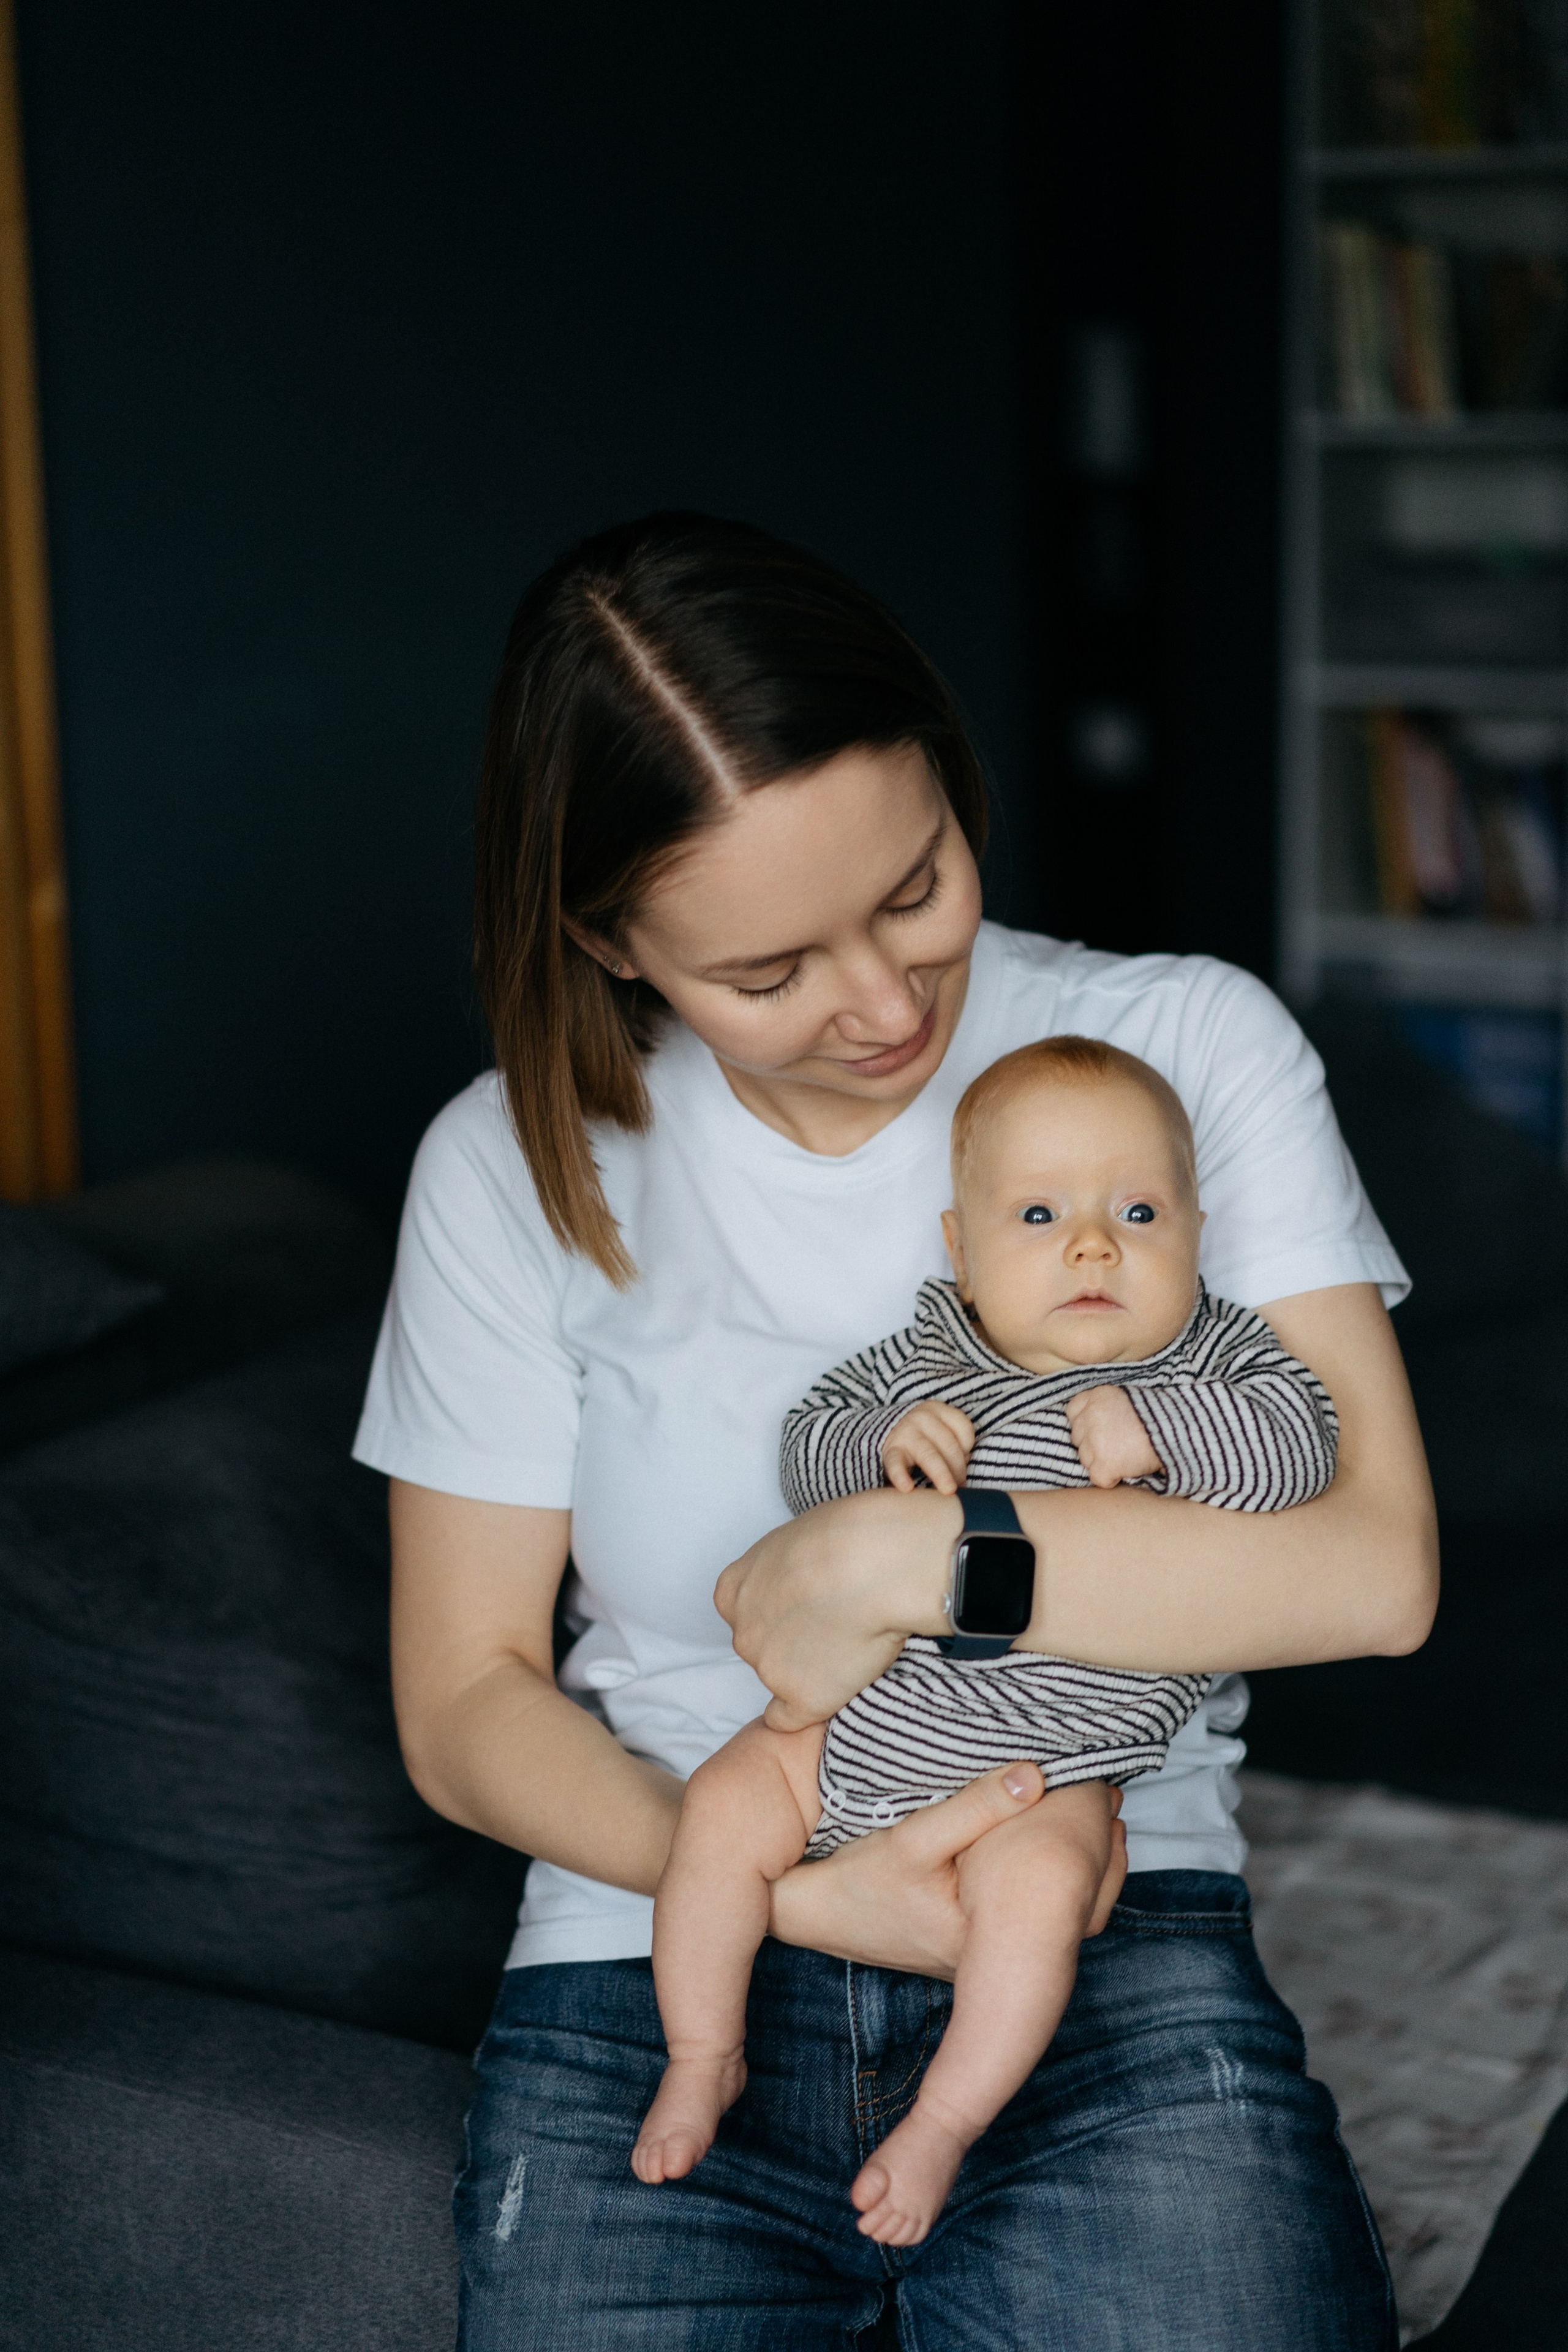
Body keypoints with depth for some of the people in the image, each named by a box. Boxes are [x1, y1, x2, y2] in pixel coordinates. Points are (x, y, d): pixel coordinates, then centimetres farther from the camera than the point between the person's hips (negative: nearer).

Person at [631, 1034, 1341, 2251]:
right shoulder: (930, 1351, 1)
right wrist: (881, 1440, -17)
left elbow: (1298, 1442, -20)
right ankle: (704, 2059, 13)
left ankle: (944, 2123, -7)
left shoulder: (1216, 1353, -5)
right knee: (723, 1805, -8)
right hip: (861, 1715, 3)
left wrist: (1152, 1424, -30)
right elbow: (807, 1445, 4)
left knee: (1042, 1882, -27)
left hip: (1046, 1766, -3)